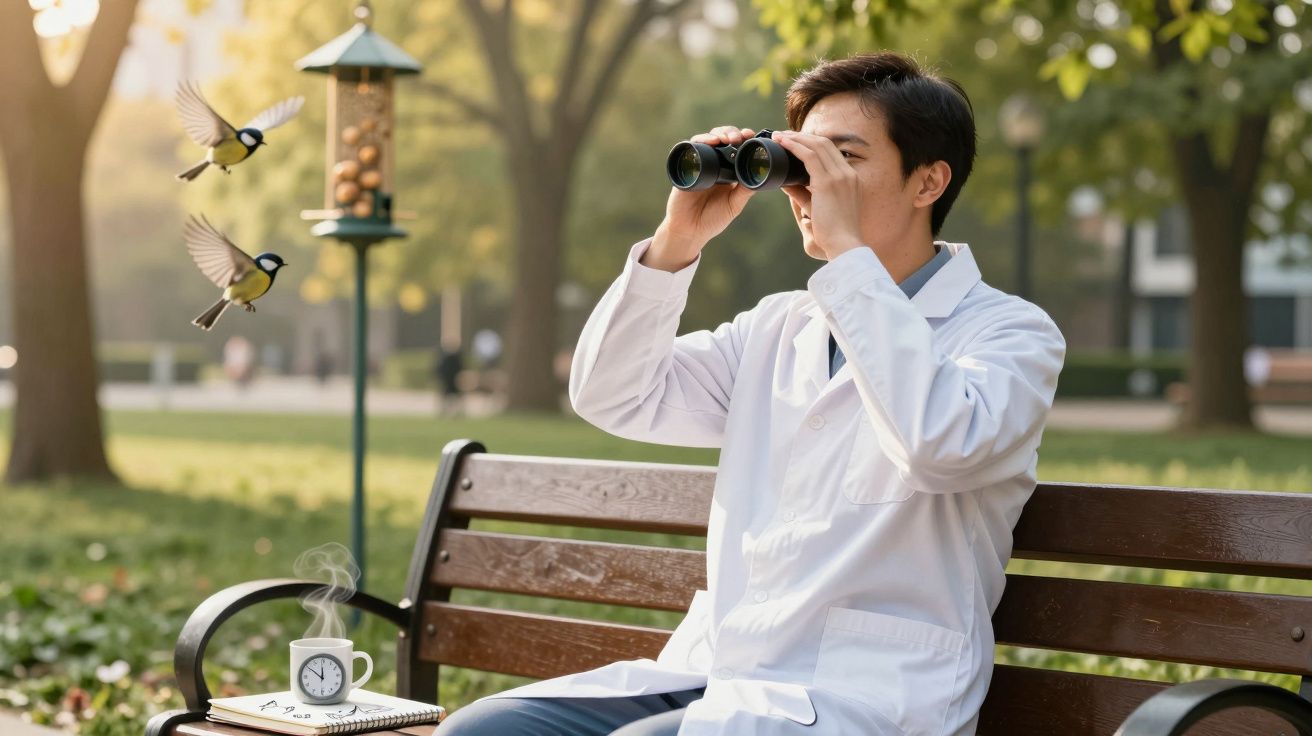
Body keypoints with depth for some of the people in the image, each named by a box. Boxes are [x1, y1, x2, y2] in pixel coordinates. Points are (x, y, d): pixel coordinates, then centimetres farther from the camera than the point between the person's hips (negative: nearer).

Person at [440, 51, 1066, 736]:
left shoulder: (1011, 332, -1)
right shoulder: (777, 327, 19)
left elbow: (941, 447, -23)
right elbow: (611, 397, 12)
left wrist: (847, 248, -18)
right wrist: (678, 240, 1)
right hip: (709, 675, 6)